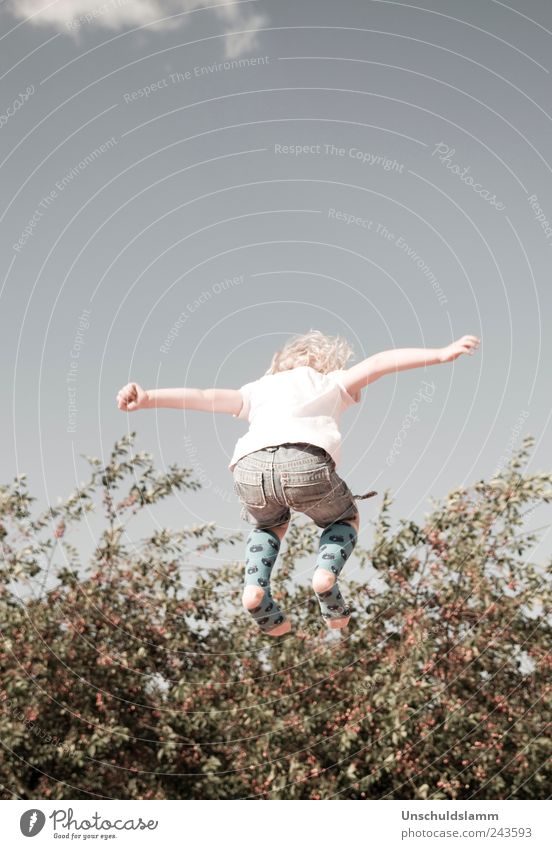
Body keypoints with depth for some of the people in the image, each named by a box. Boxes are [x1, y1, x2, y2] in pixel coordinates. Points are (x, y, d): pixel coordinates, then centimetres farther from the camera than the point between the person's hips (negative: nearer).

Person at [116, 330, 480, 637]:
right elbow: (378, 363, 17)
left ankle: (255, 586, 8)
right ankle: (327, 571, -1)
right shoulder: (332, 383, 32)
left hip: (250, 468, 3)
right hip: (306, 462, -2)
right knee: (345, 518, 29)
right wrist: (441, 354, 12)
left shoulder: (257, 392, 37)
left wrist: (148, 398, 19)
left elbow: (203, 396, 25)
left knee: (269, 526, 36)